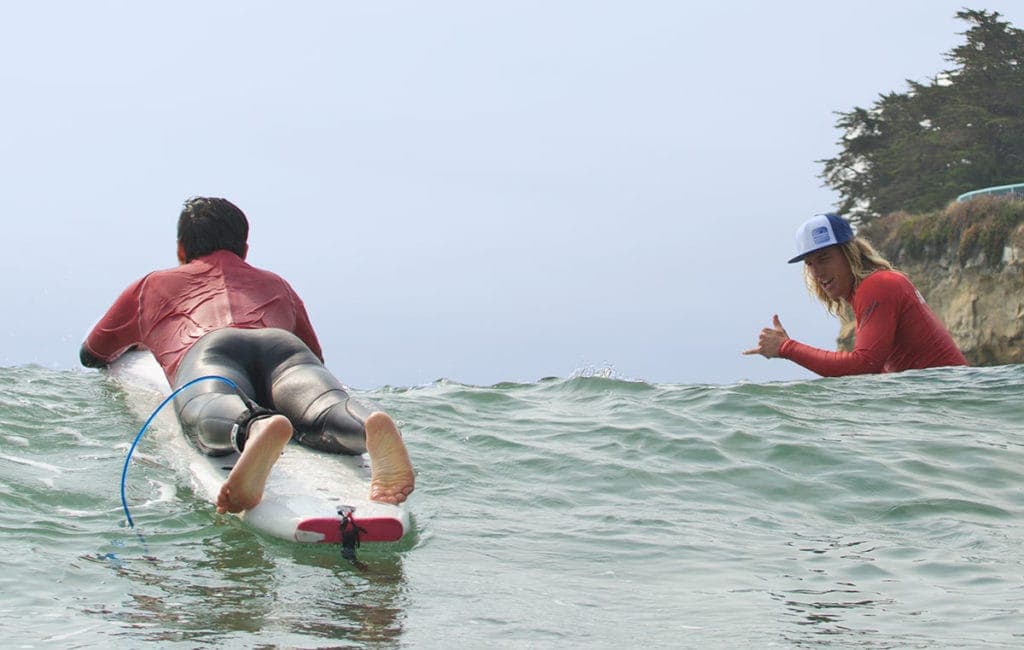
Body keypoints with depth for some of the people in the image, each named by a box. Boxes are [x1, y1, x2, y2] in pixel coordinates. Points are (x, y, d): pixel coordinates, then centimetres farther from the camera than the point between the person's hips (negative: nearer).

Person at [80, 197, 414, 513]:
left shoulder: (151, 285, 42)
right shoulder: (276, 284, 46)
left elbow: (92, 356, 53)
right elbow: (316, 355, 58)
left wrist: (144, 339, 72)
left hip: (206, 349, -1)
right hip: (282, 344, 2)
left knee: (208, 414, -34)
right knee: (325, 408, -28)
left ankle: (256, 428, -71)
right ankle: (371, 427, -65)